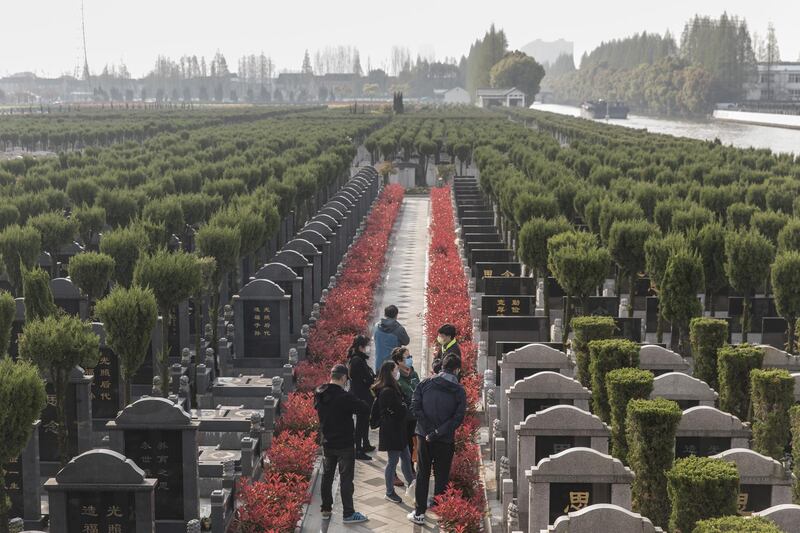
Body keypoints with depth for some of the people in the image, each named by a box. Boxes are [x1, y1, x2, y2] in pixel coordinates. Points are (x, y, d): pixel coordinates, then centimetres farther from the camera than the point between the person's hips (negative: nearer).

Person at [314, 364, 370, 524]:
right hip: (345, 445, -6)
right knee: (346, 479, 2)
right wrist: (355, 404, -2)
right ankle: (348, 514, 7)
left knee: (327, 476, 17)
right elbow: (365, 410, -21)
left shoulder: (319, 394, -3)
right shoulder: (345, 397, -24)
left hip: (327, 443, 6)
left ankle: (326, 510, 25)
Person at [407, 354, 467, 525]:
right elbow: (458, 418, -15)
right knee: (442, 477, 11)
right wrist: (438, 433, -14)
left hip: (424, 436, 2)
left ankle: (420, 513, 14)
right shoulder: (459, 390, -8)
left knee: (422, 474, 13)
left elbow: (415, 407, -10)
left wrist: (429, 429, -9)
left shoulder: (425, 383, -3)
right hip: (445, 440, -2)